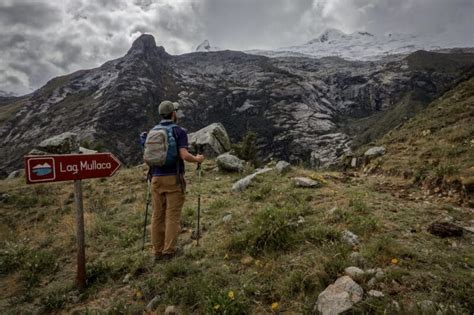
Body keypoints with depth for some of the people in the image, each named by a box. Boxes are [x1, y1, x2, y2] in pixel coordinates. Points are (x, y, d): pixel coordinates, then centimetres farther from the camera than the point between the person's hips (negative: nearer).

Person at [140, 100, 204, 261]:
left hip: (157, 178, 5)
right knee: (172, 216, 2)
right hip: (174, 179, -4)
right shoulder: (180, 131, -6)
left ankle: (158, 251, 16)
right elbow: (184, 155, -19)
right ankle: (168, 251, 6)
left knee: (158, 215, 9)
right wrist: (198, 159, 1)